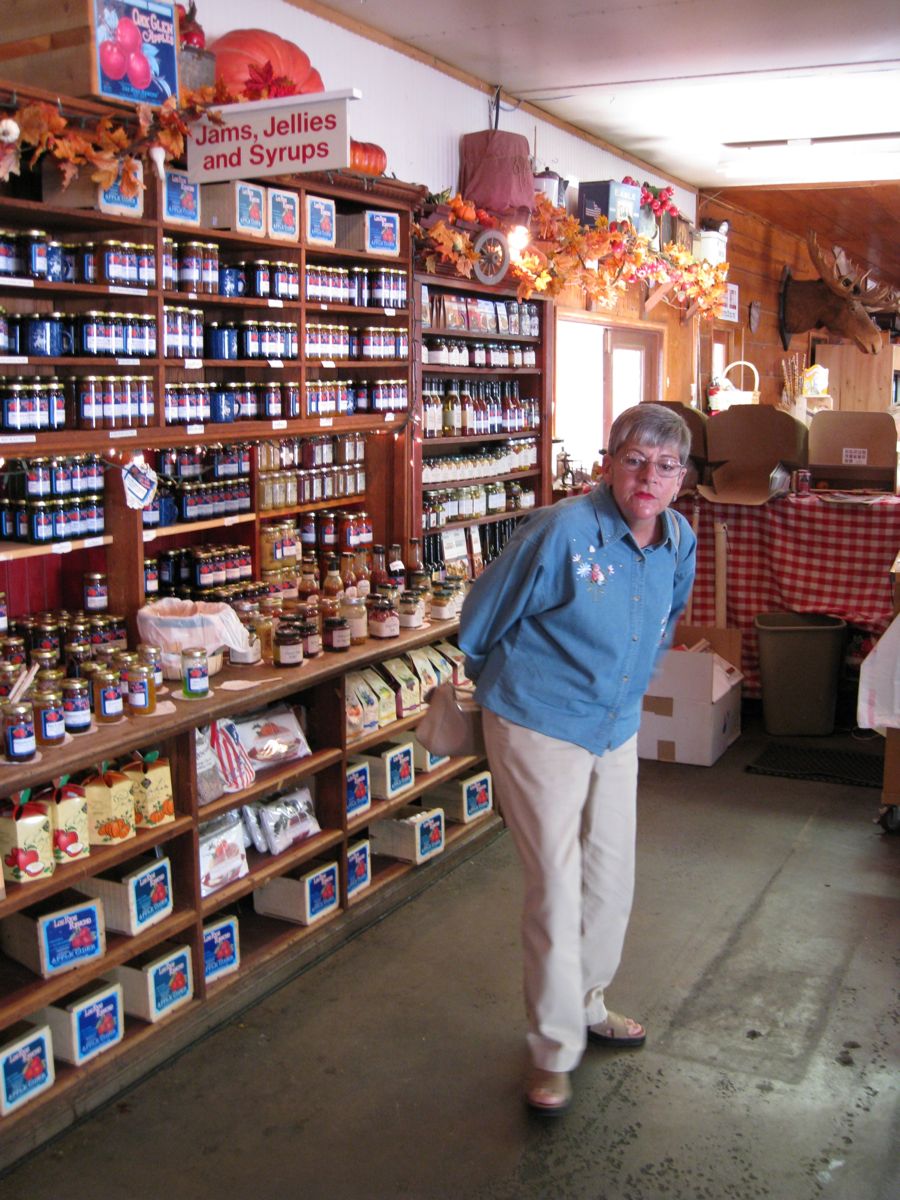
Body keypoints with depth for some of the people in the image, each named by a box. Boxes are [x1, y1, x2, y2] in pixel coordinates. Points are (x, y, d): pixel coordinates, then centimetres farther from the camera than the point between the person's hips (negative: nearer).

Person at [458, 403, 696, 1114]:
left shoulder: (680, 541, -2)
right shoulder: (561, 532, -22)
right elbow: (478, 625, -9)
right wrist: (510, 690, 7)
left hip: (618, 730, 7)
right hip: (540, 731, -6)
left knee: (612, 879, 17)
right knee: (556, 887, -3)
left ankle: (586, 1003, 40)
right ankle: (555, 1050, 14)